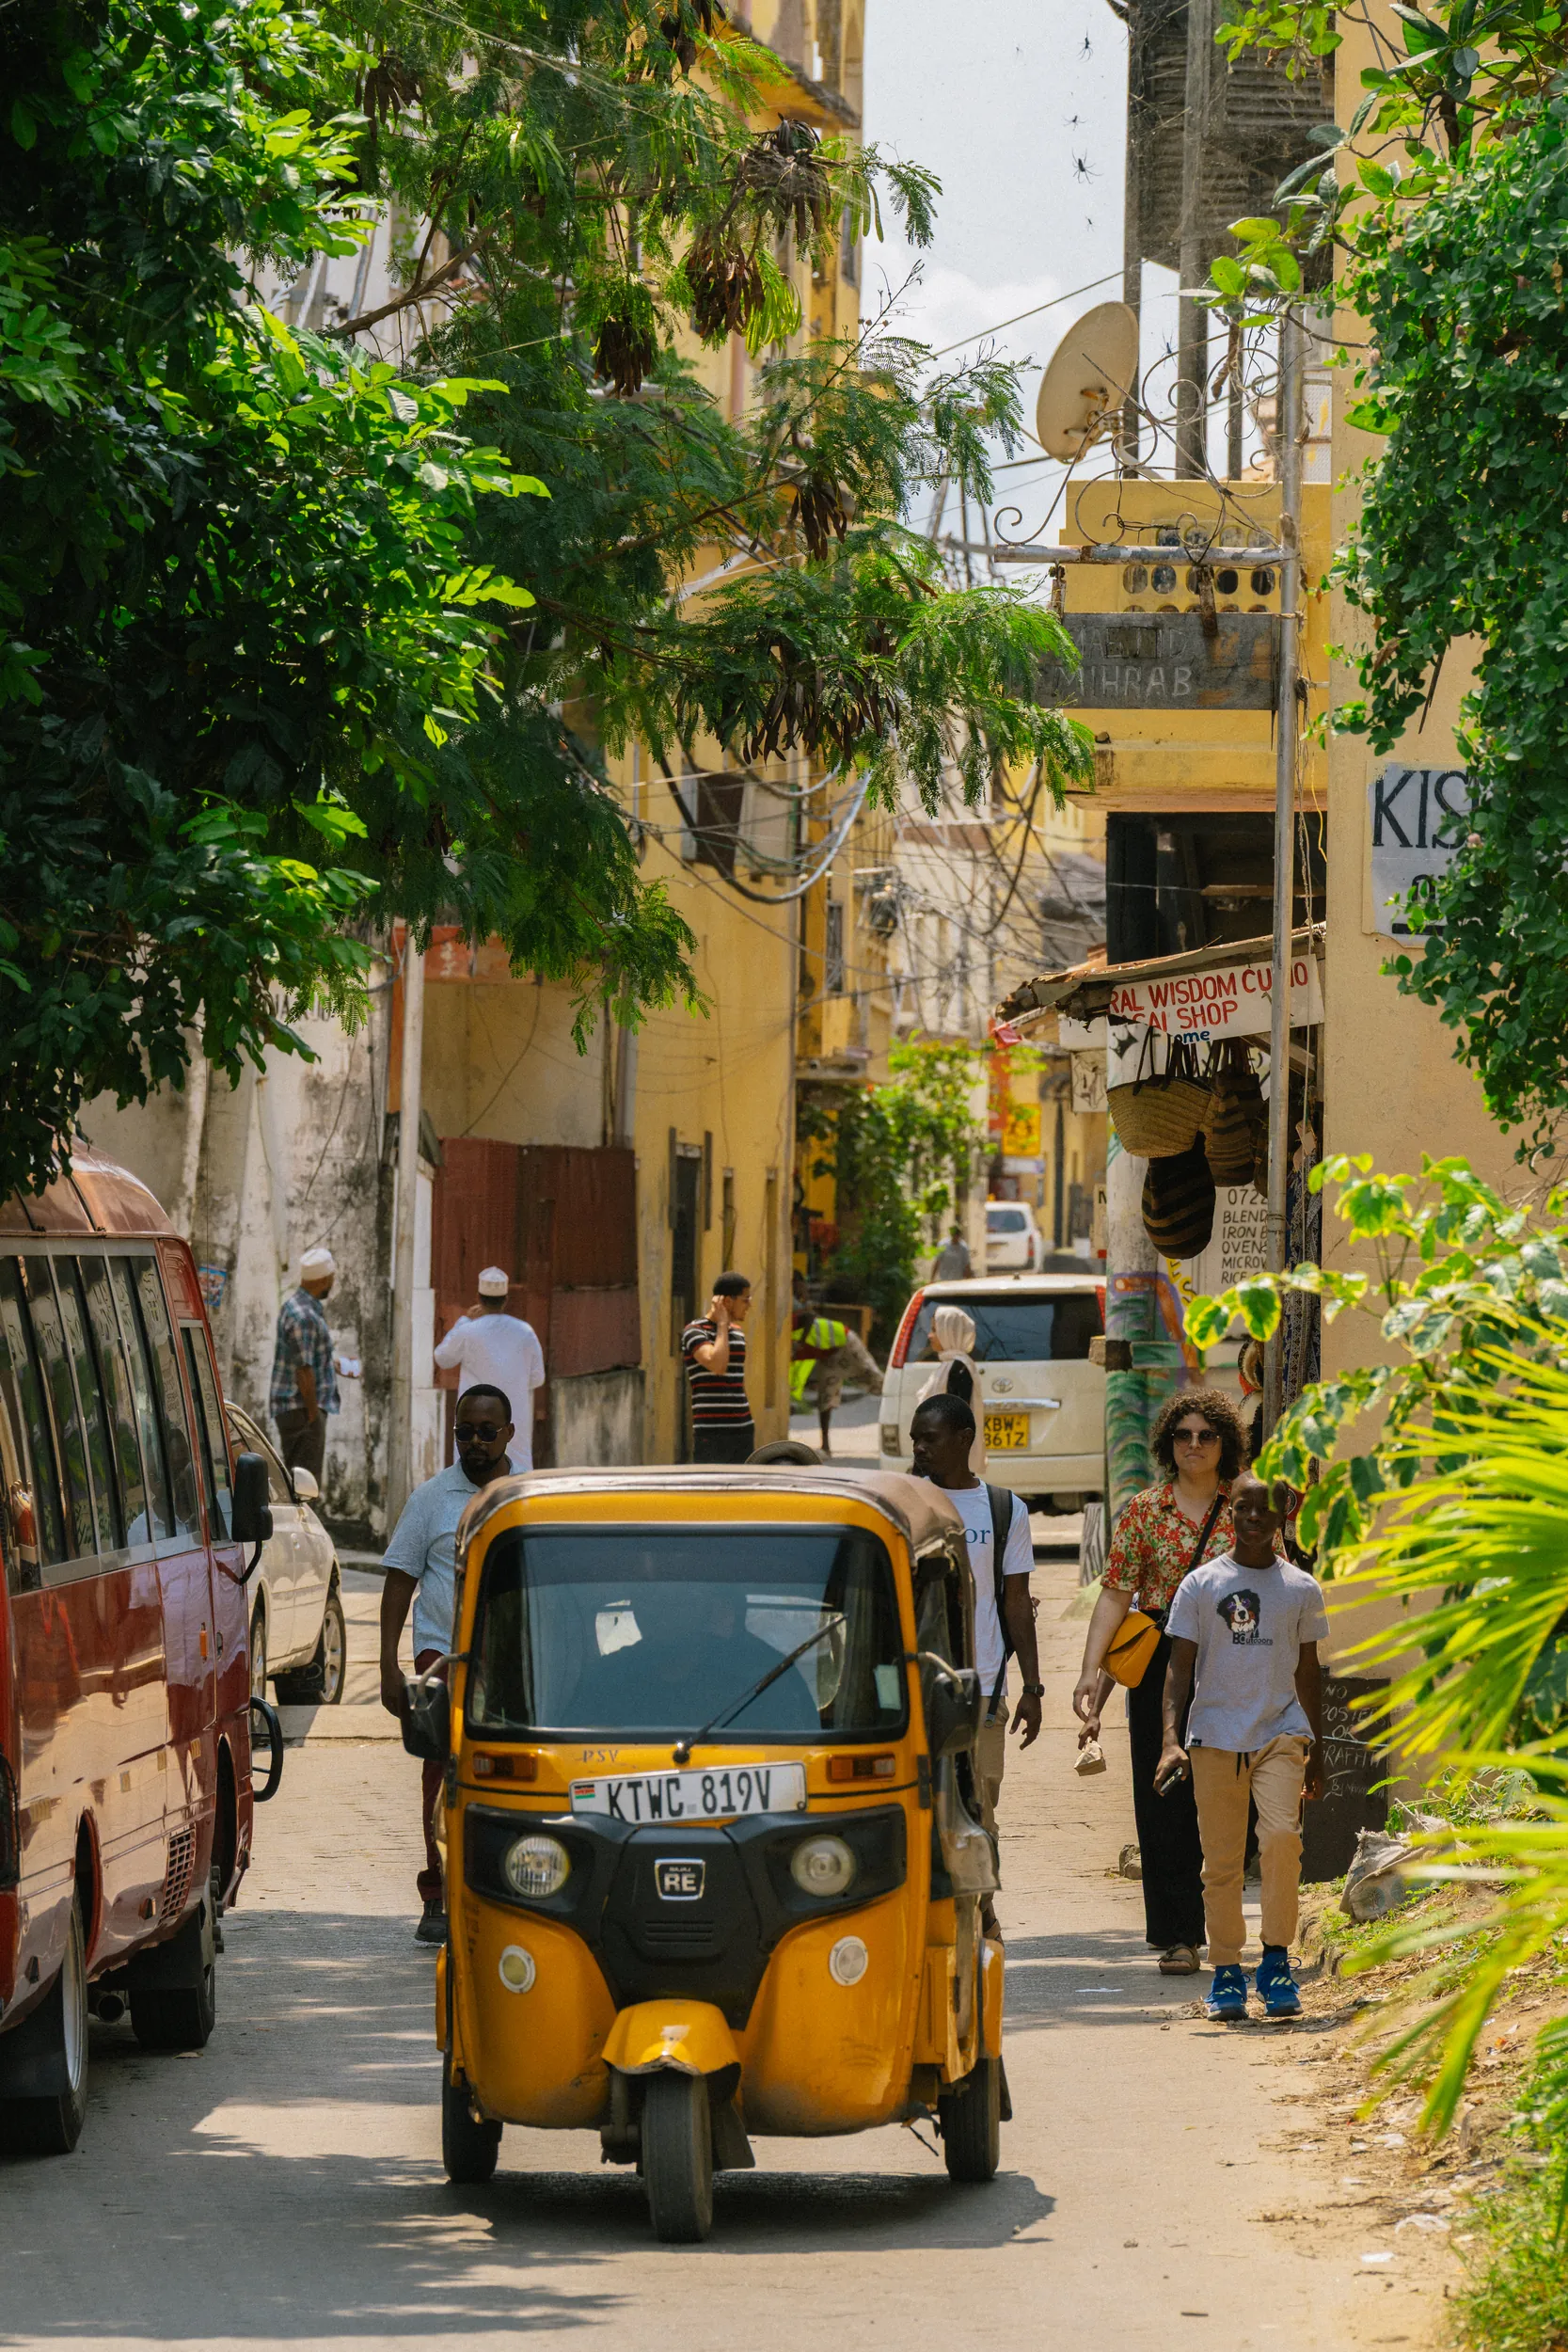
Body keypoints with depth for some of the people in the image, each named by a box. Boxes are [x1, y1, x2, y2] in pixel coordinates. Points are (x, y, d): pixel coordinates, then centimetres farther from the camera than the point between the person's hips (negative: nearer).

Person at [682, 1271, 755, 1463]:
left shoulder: (737, 1332, 16)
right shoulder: (695, 1332, -8)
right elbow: (717, 1365, -26)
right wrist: (722, 1324, -13)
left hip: (743, 1432, 7)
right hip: (711, 1432, -7)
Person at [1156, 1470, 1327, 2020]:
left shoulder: (1301, 1589, 8)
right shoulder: (1199, 1586, 4)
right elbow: (1180, 1667, 4)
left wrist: (1317, 1751, 17)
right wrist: (1172, 1740, -8)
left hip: (1281, 1732, 0)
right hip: (1215, 1737, 0)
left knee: (1281, 1836, -20)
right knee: (1221, 1860, 1)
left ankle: (1276, 1960, -11)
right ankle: (1226, 1972, 11)